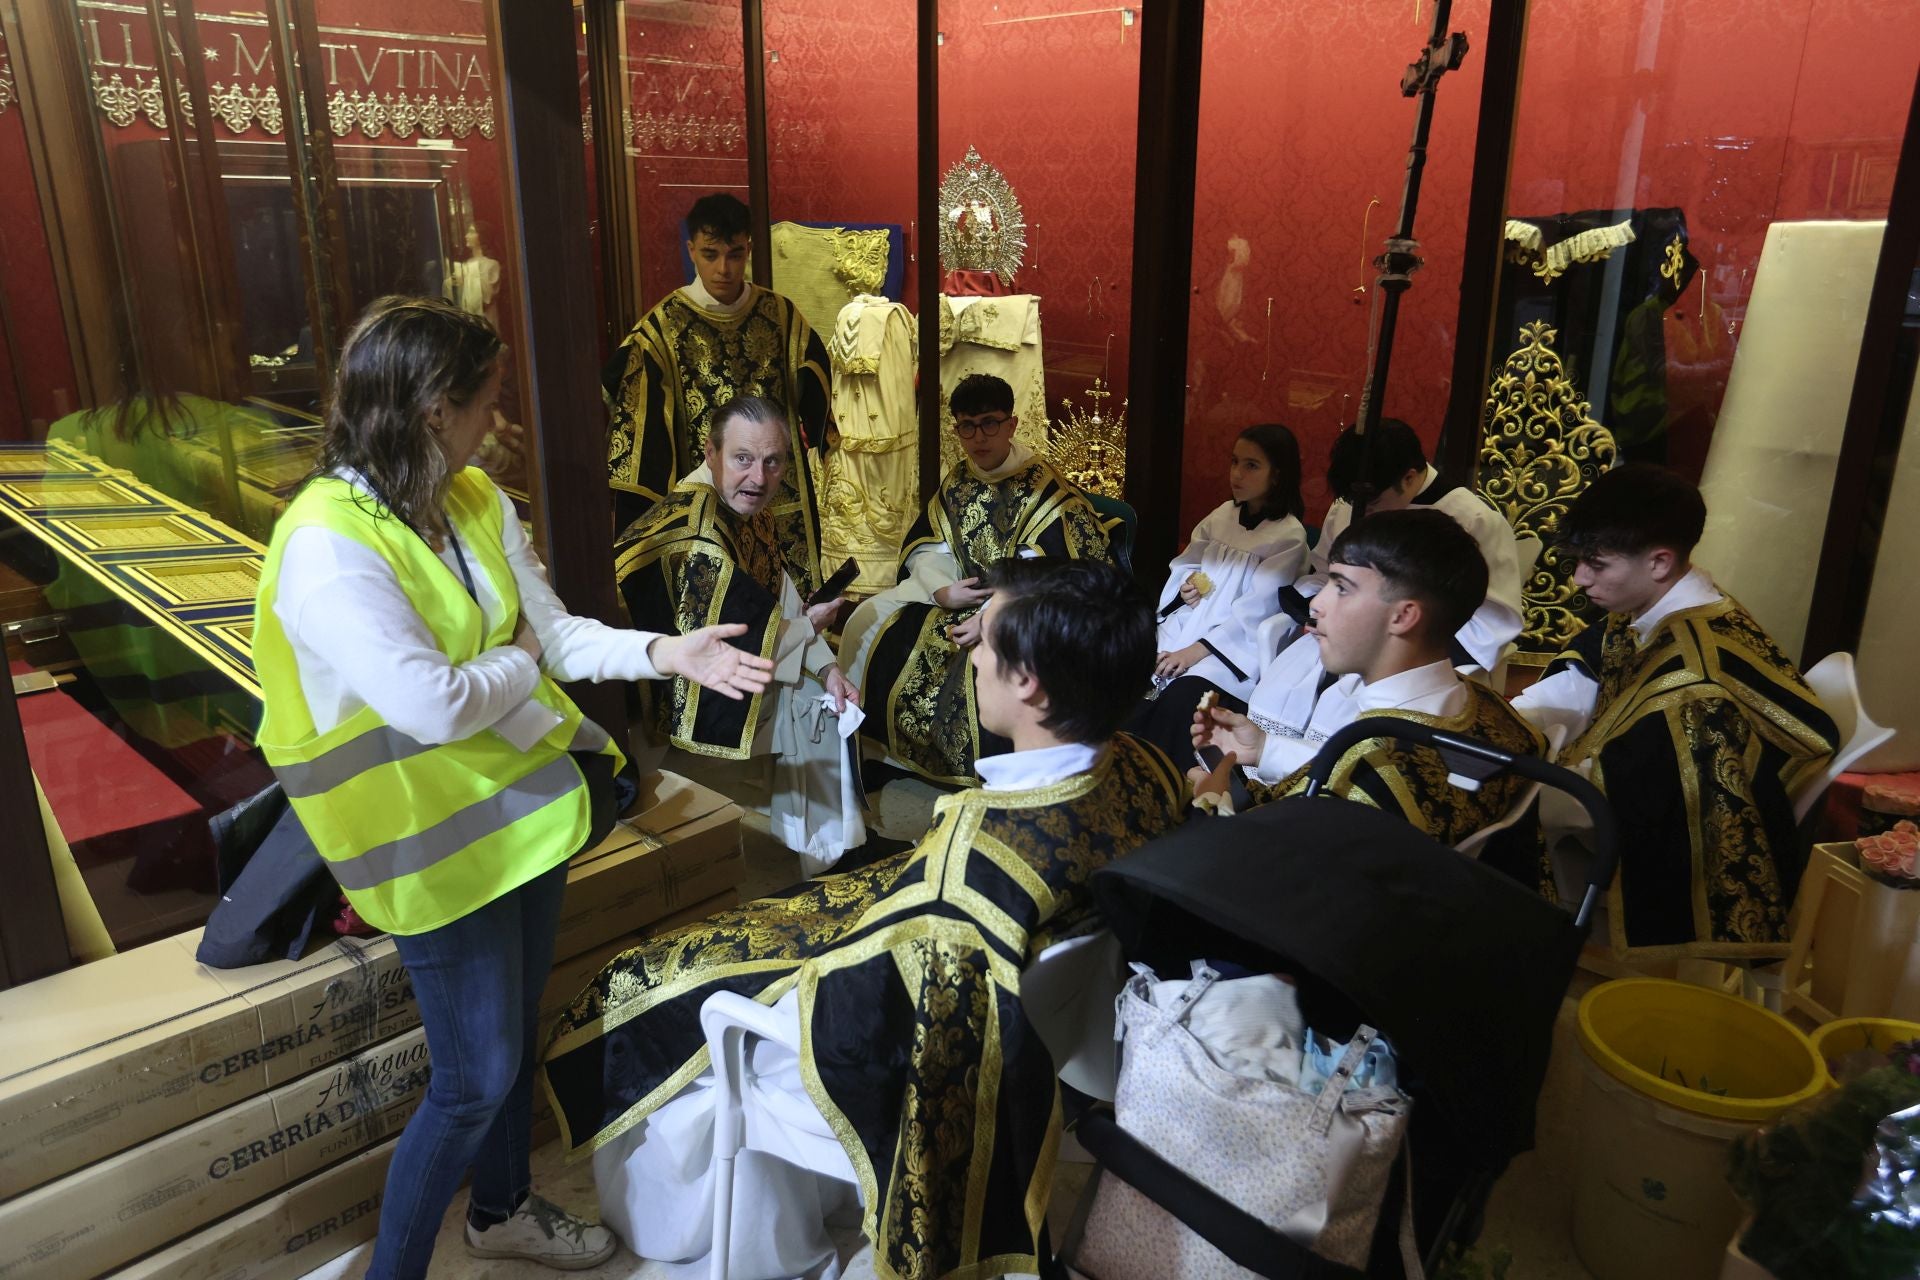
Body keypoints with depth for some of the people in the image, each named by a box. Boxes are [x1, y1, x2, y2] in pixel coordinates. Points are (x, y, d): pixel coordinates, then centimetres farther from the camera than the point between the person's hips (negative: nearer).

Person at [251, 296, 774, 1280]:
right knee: (477, 1077, 1)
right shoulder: (327, 548, -25)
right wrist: (521, 661, -11)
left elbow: (554, 628, 2)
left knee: (515, 1023, 24)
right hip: (436, 837, -8)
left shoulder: (477, 499, 1)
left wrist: (663, 651, -12)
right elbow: (436, 706, -30)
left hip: (523, 795, 8)